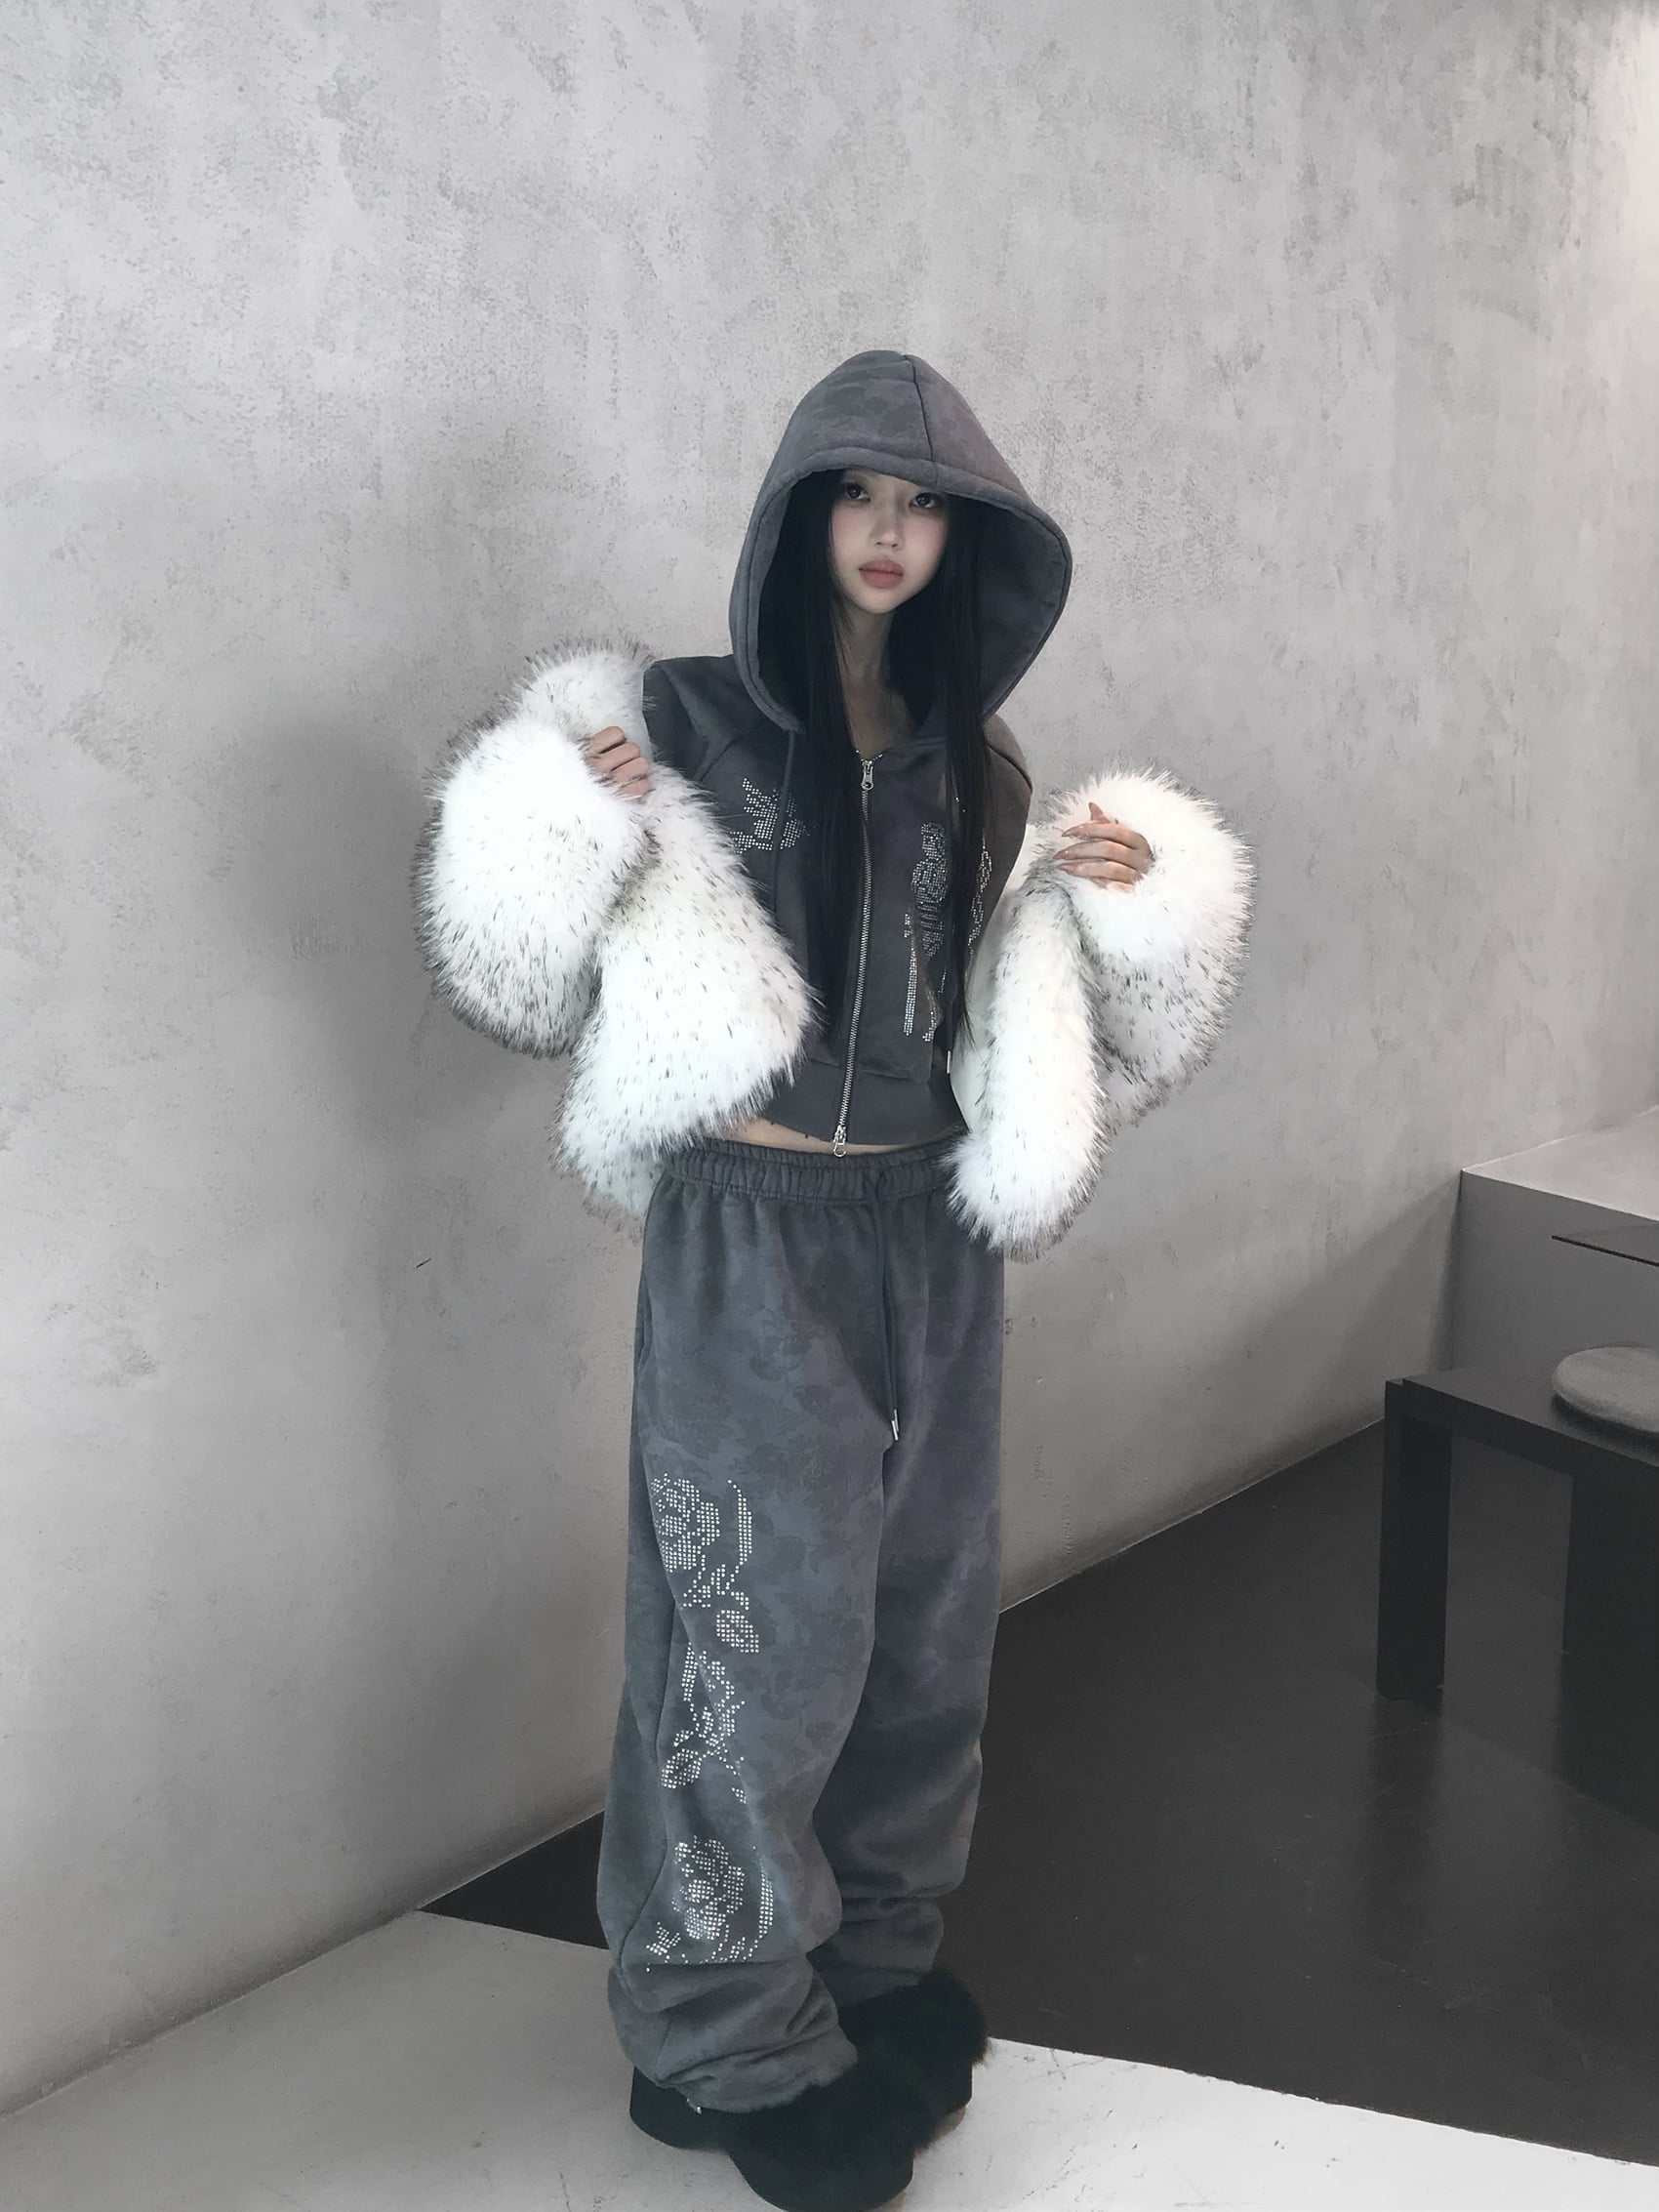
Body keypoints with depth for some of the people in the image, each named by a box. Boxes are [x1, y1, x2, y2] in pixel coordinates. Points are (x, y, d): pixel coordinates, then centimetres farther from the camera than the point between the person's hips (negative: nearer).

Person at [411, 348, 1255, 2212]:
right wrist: (589, 816, -21)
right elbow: (540, 950, -3)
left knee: (920, 1607, 14)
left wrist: (1115, 889, -2)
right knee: (767, 1629, 2)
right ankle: (732, 2040, 23)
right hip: (756, 1237, -5)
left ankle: (877, 1952, 37)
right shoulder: (691, 717, -4)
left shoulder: (972, 758, 9)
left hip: (930, 1237, 5)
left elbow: (1020, 998, 15)